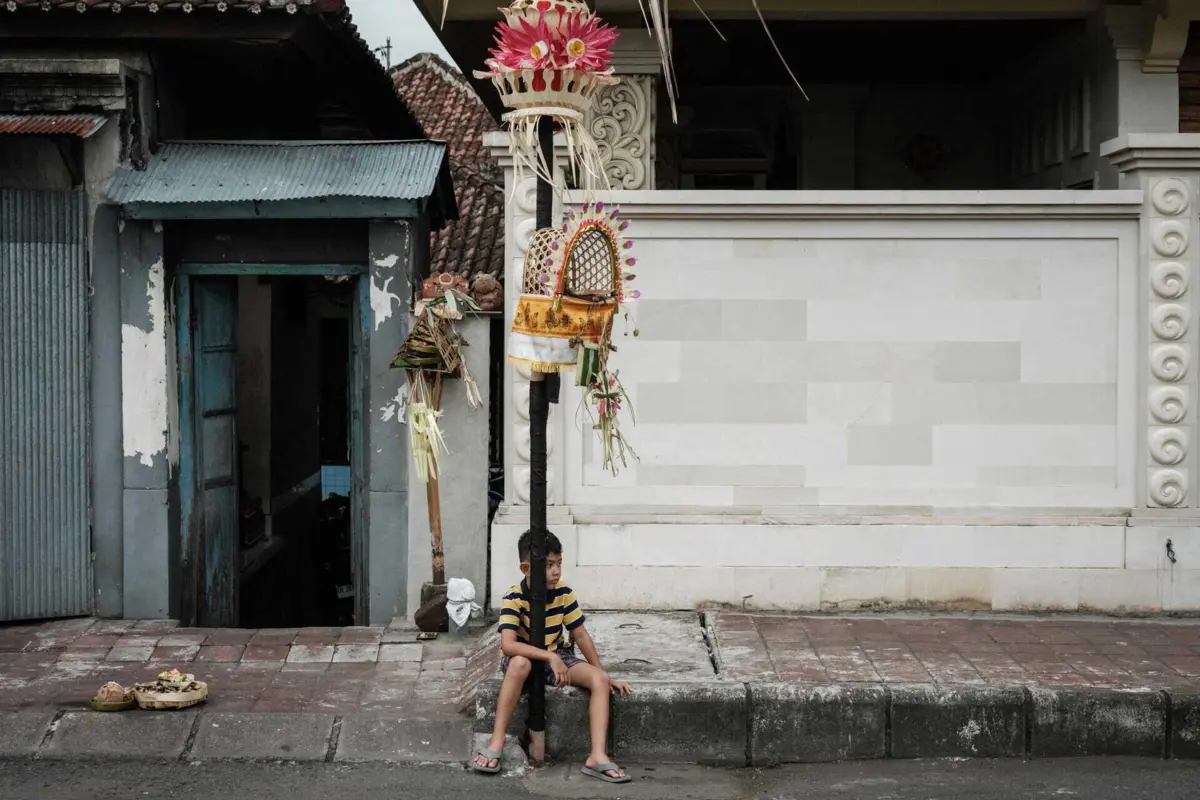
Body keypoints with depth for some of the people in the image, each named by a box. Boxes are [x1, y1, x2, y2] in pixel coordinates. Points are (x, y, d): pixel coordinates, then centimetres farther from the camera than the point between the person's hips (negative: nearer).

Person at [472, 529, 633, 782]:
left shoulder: (564, 594, -10)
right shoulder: (514, 598, -23)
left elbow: (581, 636, -1)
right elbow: (508, 644, -34)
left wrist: (604, 675, -3)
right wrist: (550, 657, -39)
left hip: (557, 658, 4)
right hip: (524, 658, -4)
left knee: (599, 679, -18)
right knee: (520, 663, -40)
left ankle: (598, 756, -26)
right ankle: (496, 743, -34)